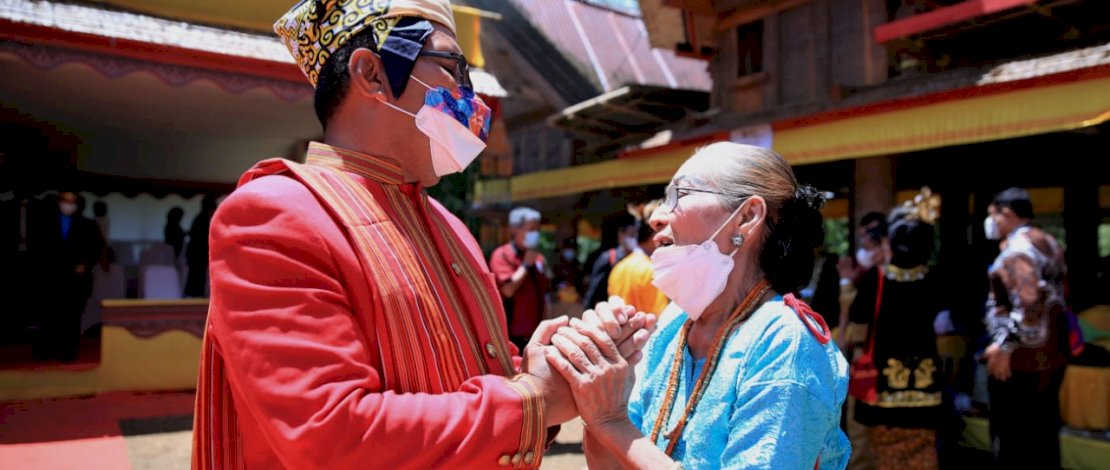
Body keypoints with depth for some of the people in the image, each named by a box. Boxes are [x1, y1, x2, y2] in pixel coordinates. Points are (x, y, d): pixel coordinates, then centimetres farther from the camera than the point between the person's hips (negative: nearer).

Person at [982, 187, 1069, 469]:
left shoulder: (1017, 250, -17)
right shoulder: (1049, 243, 13)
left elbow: (1029, 304, -29)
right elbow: (1057, 298, 19)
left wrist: (1005, 346, -23)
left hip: (1020, 362, -9)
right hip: (1050, 357, 9)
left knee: (1012, 441, 1)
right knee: (1042, 435, 17)